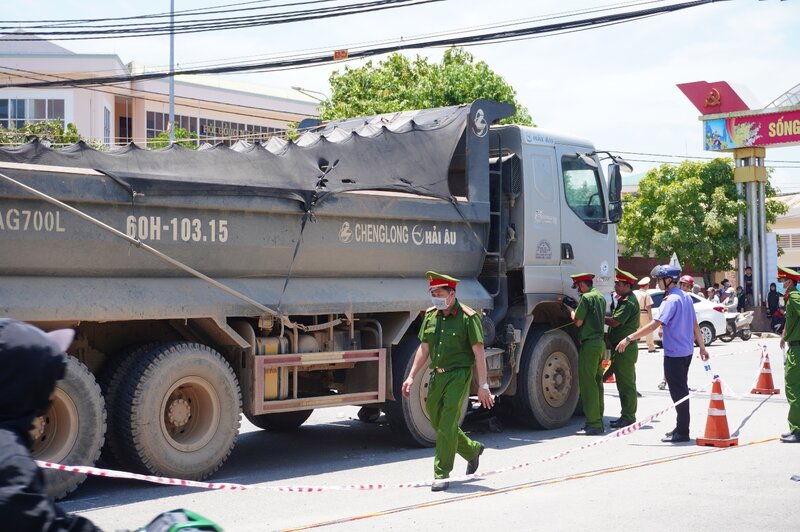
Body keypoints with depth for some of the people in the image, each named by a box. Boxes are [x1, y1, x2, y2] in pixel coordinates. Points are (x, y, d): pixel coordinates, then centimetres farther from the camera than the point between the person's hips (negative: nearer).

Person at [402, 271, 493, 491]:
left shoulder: (468, 317, -9)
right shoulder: (430, 316, 8)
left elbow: (479, 353, -10)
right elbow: (424, 349, 14)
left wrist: (483, 385, -13)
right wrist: (411, 377, 8)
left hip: (459, 375, -7)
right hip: (438, 375, 7)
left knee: (447, 425, -10)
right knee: (437, 422, 13)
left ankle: (442, 475, -1)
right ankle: (472, 449, 36)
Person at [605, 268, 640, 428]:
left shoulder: (629, 302, -16)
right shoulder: (623, 300, 18)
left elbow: (615, 321, -21)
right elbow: (616, 320, 17)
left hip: (625, 349, -11)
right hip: (620, 348, 11)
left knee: (626, 384, -5)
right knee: (623, 383, 14)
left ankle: (628, 417, -1)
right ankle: (626, 416, 21)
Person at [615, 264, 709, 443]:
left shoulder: (671, 300, -18)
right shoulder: (686, 297, 10)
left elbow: (655, 324, -26)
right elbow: (695, 325, 15)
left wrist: (629, 338, -27)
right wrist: (702, 347, 22)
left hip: (674, 353, -9)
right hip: (686, 351, 9)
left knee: (678, 392, -3)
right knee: (681, 390, 18)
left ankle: (682, 432, 1)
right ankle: (681, 428, 27)